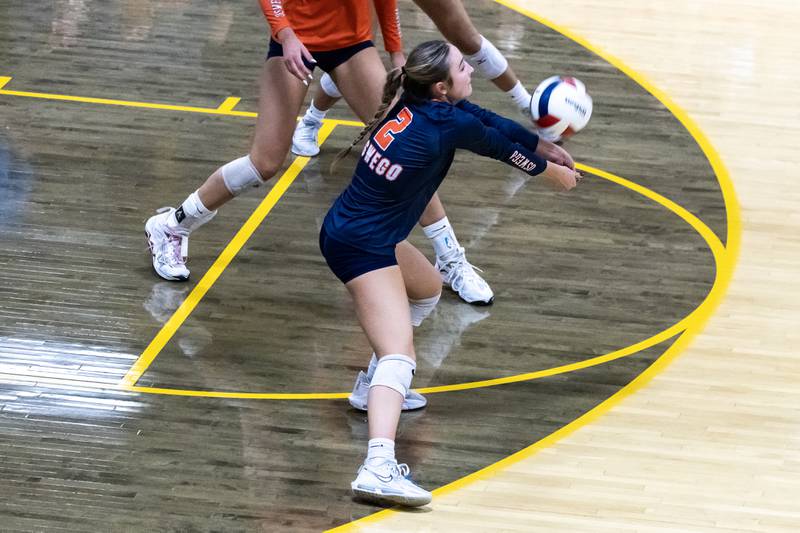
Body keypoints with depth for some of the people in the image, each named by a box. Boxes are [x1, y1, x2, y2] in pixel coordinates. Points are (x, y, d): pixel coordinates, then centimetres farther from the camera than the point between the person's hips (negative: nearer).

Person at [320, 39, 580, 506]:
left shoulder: (422, 105, 3)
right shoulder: (450, 126, -18)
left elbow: (497, 124, 17)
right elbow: (503, 148, 0)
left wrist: (545, 147, 28)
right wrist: (556, 173, 18)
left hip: (352, 230, 10)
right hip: (361, 246, -10)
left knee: (428, 289, 34)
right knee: (400, 353, -22)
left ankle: (380, 388, 36)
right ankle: (379, 467, -40)